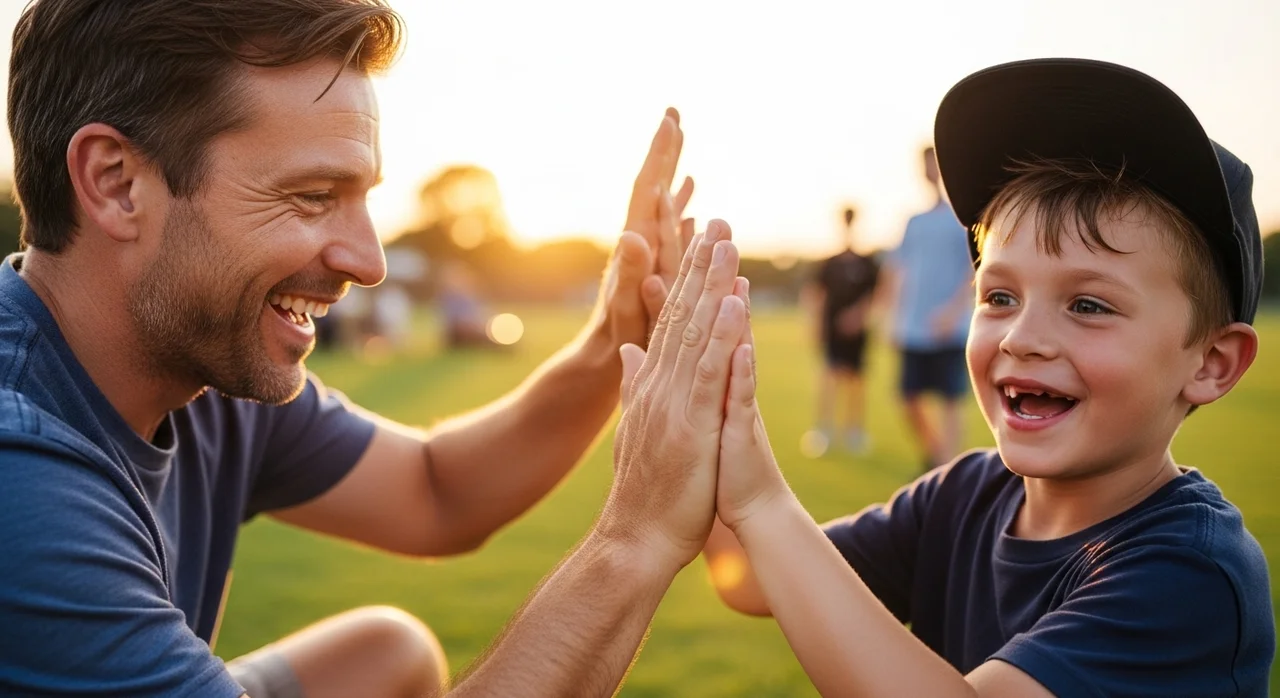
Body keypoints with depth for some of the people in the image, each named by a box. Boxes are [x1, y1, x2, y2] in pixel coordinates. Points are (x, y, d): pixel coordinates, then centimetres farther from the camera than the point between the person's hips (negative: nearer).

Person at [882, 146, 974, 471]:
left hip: (949, 332, -6)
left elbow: (980, 266, -13)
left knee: (952, 400, -3)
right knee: (910, 399, 9)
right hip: (913, 331, 6)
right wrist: (896, 316, 8)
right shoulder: (915, 222, 15)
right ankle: (933, 455, 29)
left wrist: (955, 308, -22)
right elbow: (894, 268, 18)